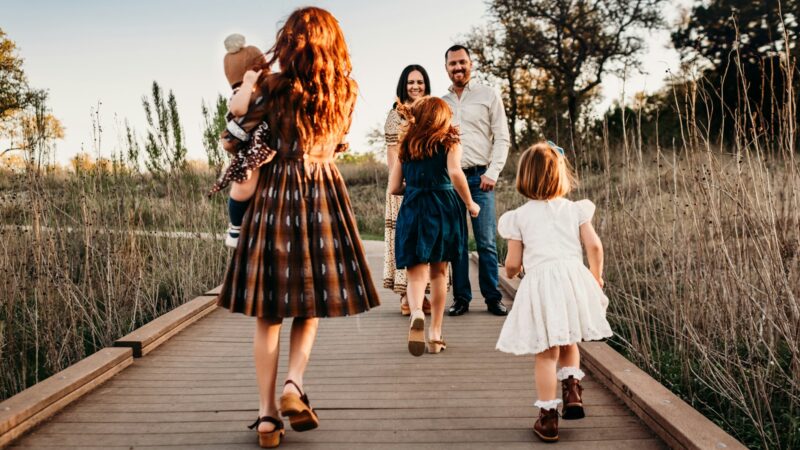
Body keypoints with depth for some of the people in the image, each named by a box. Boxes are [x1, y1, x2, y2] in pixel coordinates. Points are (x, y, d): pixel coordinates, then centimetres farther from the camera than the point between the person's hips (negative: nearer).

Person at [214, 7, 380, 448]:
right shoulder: (347, 91, 3)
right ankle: (293, 383, -3)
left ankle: (266, 412, 7)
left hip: (274, 194, -1)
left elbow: (240, 134, 5)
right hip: (325, 196, 1)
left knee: (268, 312, 6)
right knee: (312, 303, 15)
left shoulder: (272, 86, -5)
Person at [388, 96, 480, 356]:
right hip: (444, 207, -1)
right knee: (439, 271, 12)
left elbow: (394, 187, 9)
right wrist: (470, 204, -4)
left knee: (417, 272, -1)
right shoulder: (449, 143, 3)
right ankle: (435, 334, 16)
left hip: (412, 210, 1)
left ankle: (416, 313, -32)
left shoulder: (405, 146, 12)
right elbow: (455, 173, -16)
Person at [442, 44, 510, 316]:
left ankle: (493, 298, 3)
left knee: (486, 242, -5)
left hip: (479, 176, -2)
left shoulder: (489, 96, 9)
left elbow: (501, 138, 4)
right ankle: (461, 298, 9)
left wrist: (492, 173, -8)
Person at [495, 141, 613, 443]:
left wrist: (510, 272, 27)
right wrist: (596, 277, 17)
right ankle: (572, 391, 11)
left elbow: (513, 263, 4)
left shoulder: (519, 217, 5)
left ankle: (548, 418, 9)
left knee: (547, 353, 4)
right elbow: (594, 246, 2)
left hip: (540, 282, -2)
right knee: (568, 344, 24)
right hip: (574, 277, 2)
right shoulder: (575, 209, 9)